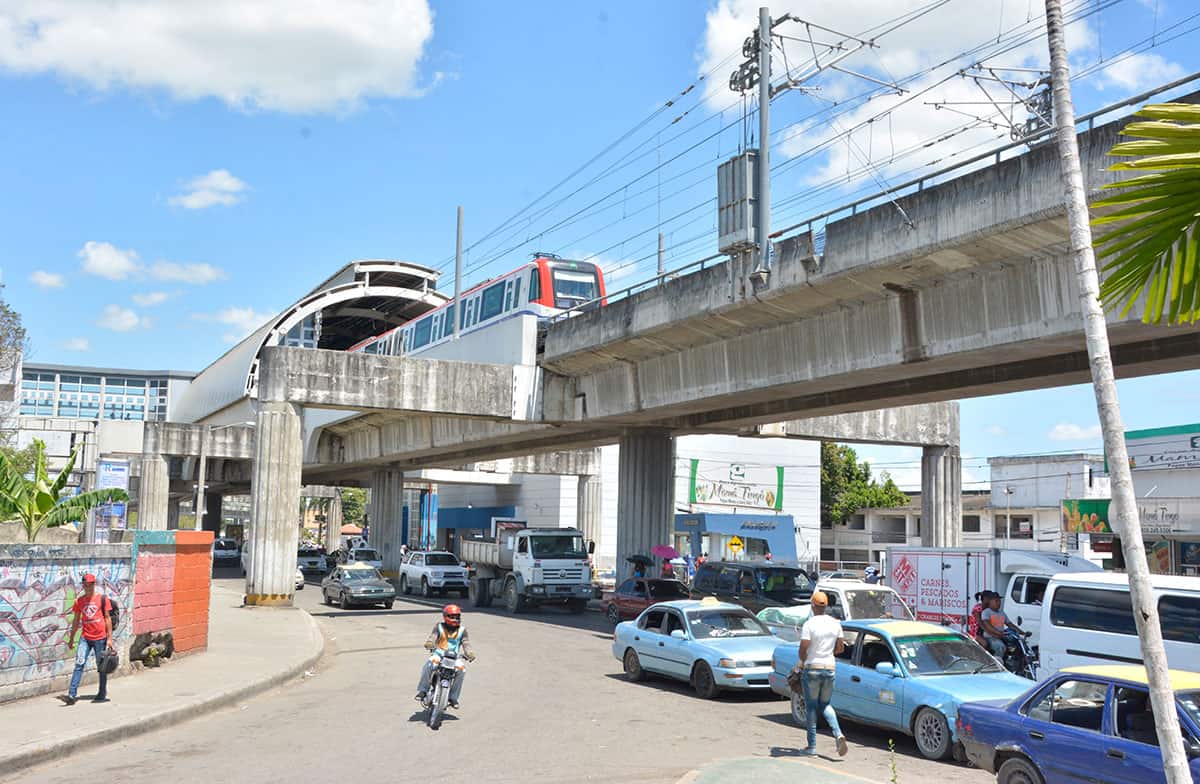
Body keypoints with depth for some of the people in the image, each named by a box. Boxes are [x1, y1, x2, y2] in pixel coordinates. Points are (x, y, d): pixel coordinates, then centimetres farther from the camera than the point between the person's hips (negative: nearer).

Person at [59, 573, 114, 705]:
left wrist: (110, 638, -5)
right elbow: (76, 620, 14)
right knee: (79, 665, -9)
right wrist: (71, 639, 13)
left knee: (102, 667, 7)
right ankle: (71, 695, -12)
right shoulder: (79, 601, 7)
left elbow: (108, 618, -1)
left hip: (100, 637, -2)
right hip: (85, 638, 2)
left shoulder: (102, 599, -2)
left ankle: (103, 694, 16)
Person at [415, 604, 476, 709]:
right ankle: (422, 691, -24)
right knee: (428, 666, -32)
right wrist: (429, 644, -30)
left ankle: (453, 698, -18)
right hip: (439, 654, -1)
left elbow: (466, 644, 2)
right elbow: (432, 637, -7)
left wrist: (470, 654, -18)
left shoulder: (462, 630, 11)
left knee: (461, 671, -28)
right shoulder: (439, 627, 8)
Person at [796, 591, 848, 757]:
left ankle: (812, 746, 8)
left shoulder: (809, 624, -14)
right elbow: (840, 648, 8)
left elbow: (803, 649, -17)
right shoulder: (835, 623, 2)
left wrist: (802, 661, 3)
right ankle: (838, 734, -5)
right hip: (830, 668, 5)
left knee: (812, 707, 5)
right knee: (825, 705, 17)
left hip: (812, 668, -5)